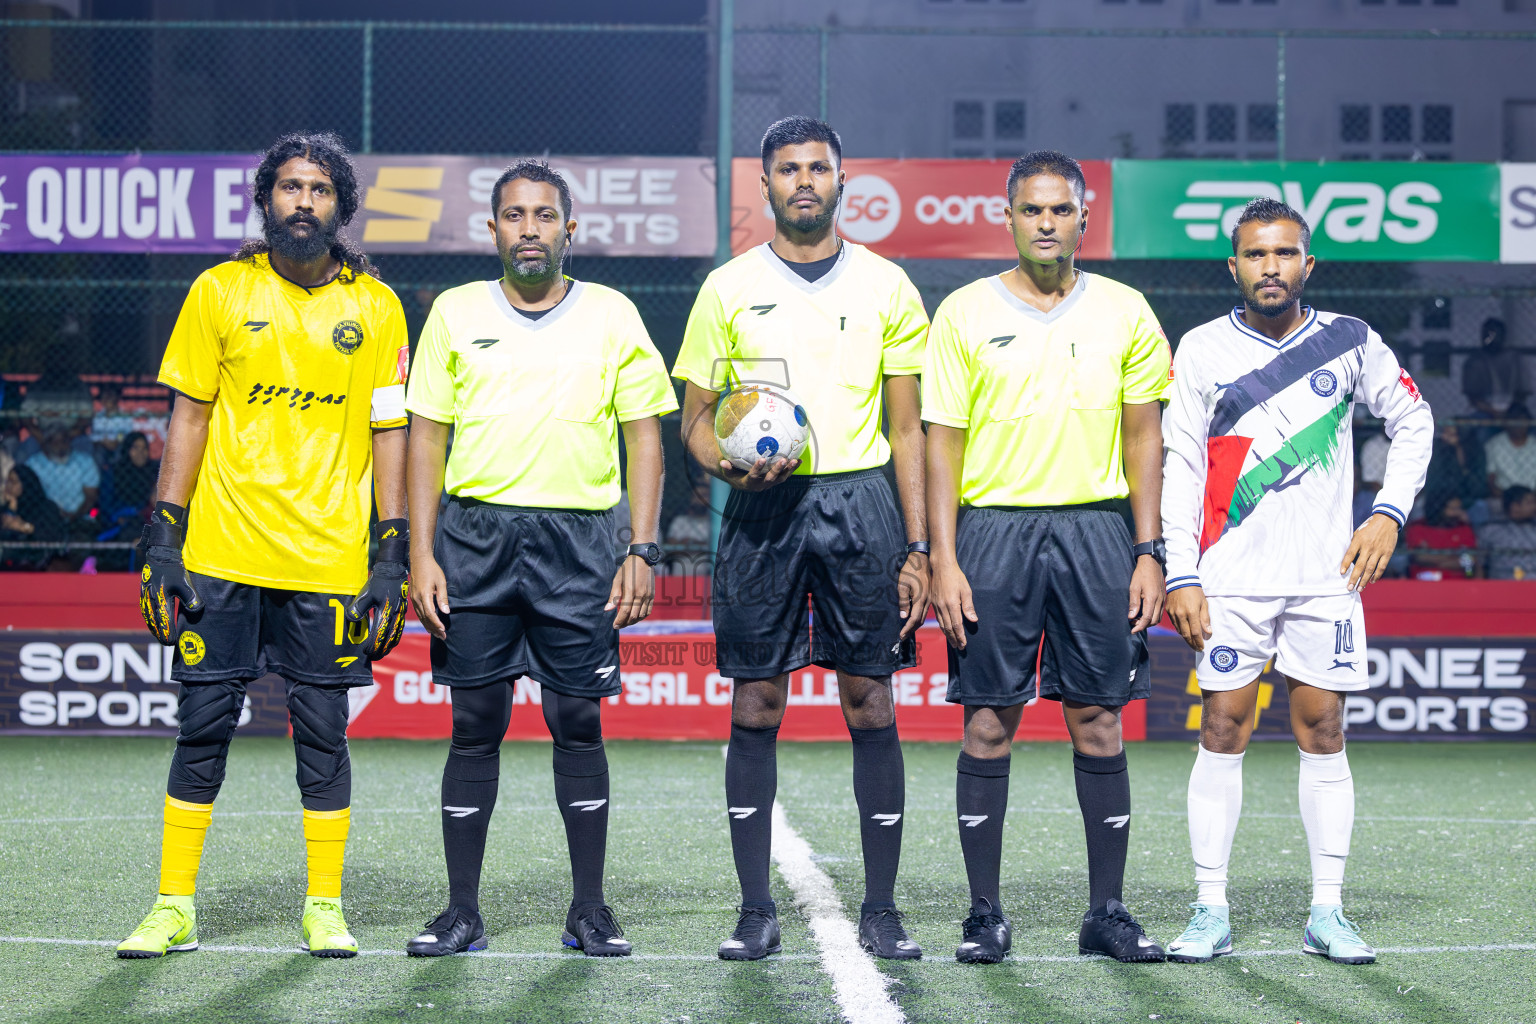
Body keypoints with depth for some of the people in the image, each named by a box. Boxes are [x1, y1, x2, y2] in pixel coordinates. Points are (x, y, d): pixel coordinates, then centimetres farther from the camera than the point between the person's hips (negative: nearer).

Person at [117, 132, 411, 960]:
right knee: (202, 727, 2)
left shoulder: (374, 307, 4)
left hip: (328, 557, 0)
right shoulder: (219, 292, 4)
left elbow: (388, 432, 4)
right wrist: (165, 534, -1)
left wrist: (392, 555, -1)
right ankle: (174, 908, 11)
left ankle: (324, 907, 14)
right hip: (220, 551, 0)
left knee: (323, 732, 3)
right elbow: (189, 417, 5)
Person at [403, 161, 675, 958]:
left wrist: (642, 550, -4)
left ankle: (588, 912, 9)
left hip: (578, 539, -1)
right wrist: (422, 554, 0)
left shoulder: (613, 317, 6)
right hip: (475, 533, 1)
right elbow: (427, 436, 8)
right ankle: (462, 913, 9)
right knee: (475, 722, 3)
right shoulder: (454, 313, 8)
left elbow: (644, 436, 6)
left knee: (578, 721, 0)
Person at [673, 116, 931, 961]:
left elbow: (907, 429, 8)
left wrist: (917, 547, 2)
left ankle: (880, 909, 6)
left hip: (859, 502, 0)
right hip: (762, 510, 0)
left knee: (871, 705, -1)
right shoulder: (728, 289, 7)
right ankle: (756, 910, 7)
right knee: (755, 708, 0)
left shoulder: (885, 287, 8)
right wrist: (729, 467, -13)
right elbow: (695, 418, 10)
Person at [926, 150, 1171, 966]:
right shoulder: (965, 314, 3)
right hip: (994, 525, -1)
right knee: (988, 723, 0)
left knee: (1098, 721, 2)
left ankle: (1107, 912, 10)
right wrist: (943, 559, -5)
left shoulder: (1124, 312, 7)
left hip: (1095, 528, 1)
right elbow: (942, 440, 2)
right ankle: (985, 915, 7)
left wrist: (1149, 553, 3)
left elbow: (1143, 437, 10)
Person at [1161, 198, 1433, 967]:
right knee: (1223, 735, -2)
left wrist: (1389, 513, 2)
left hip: (1326, 576, 1)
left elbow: (1413, 421, 15)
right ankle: (1211, 911, 3)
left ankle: (1328, 914, 8)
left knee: (1323, 736, 3)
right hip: (1231, 578, -1)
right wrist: (1180, 575, -6)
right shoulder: (1202, 350, 1)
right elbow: (1179, 464, 0)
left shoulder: (1350, 341, 4)